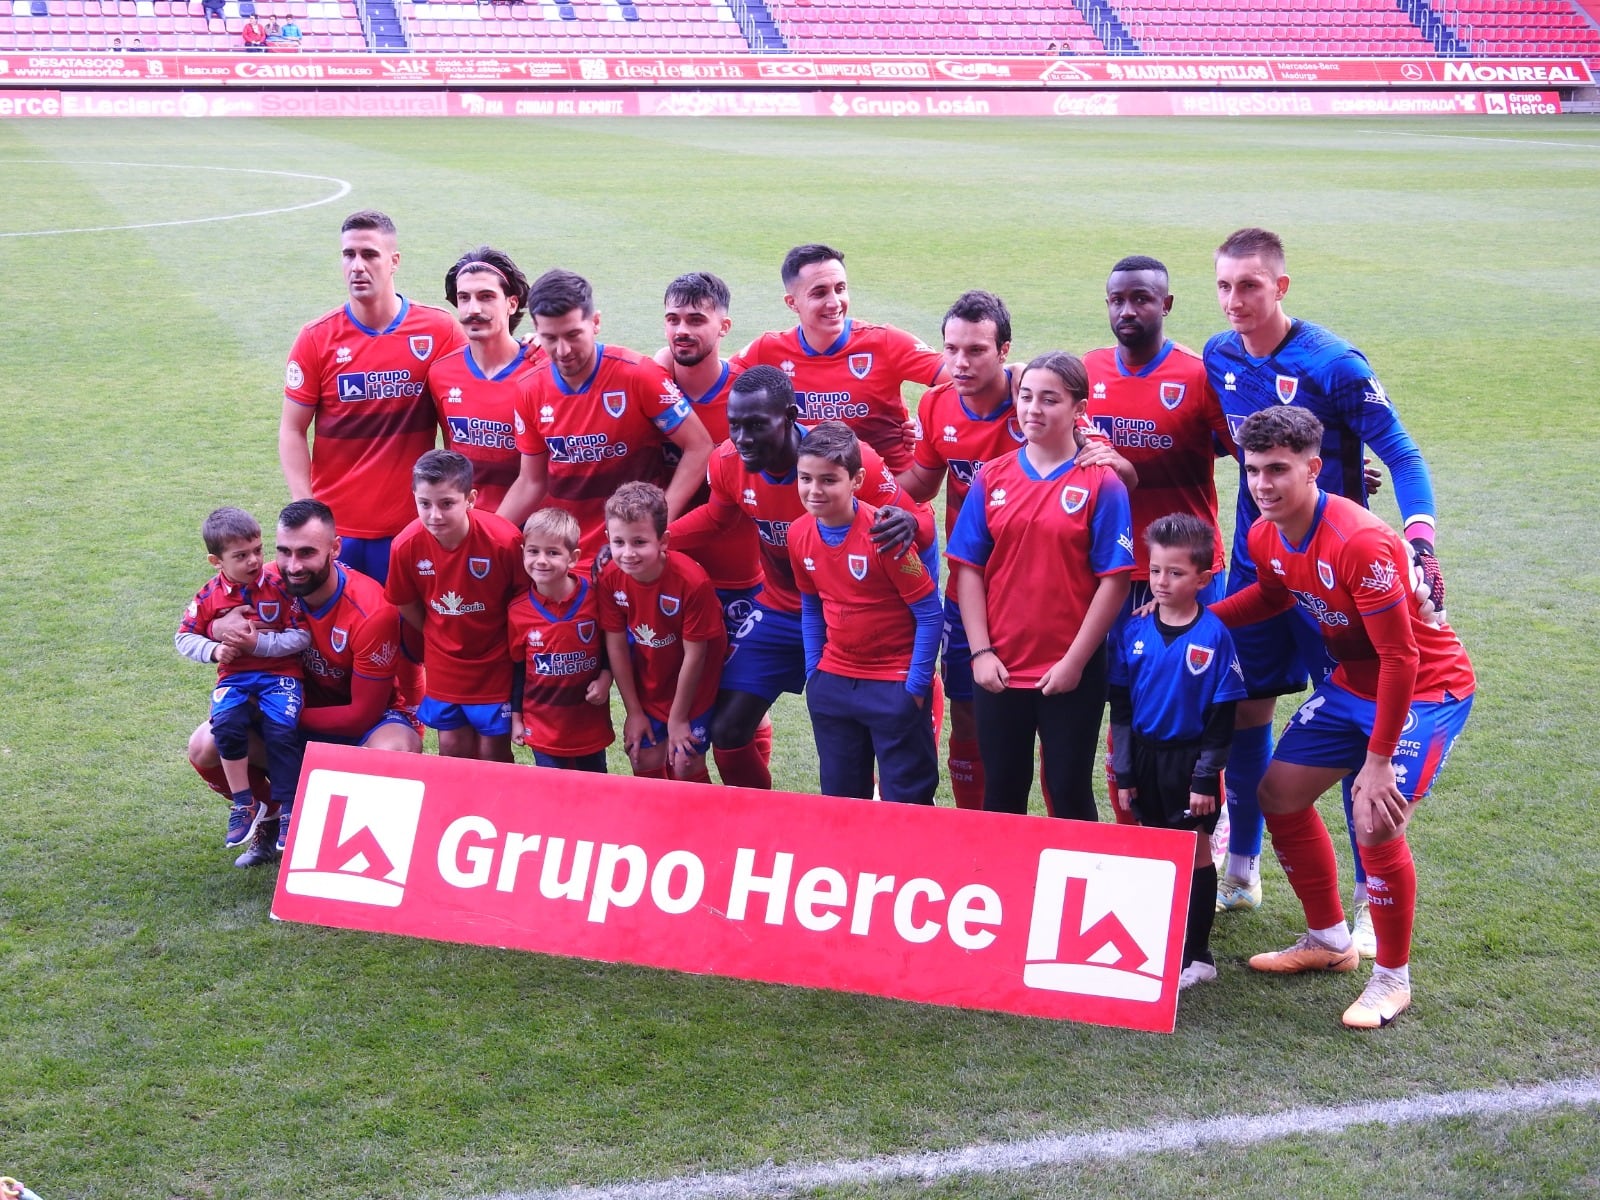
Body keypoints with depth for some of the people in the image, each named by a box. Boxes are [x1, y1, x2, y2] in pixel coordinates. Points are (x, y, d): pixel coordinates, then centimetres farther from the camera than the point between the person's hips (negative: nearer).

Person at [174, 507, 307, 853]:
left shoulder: (280, 588, -6)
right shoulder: (209, 597, 1)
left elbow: (302, 636, -8)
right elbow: (184, 636, 9)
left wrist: (260, 643, -17)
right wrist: (214, 650, -9)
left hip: (280, 674, -2)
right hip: (234, 677, 2)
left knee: (282, 731, -24)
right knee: (226, 725, -26)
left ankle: (289, 812, -8)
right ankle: (243, 806, -10)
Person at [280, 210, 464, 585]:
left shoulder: (440, 332, -2)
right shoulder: (317, 339, -1)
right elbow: (292, 432, 2)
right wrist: (306, 511, -7)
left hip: (413, 526, 0)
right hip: (335, 527, 0)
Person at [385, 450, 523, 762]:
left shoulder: (505, 540, -26)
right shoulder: (406, 545, -17)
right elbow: (406, 605, 2)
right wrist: (437, 639, 8)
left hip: (494, 663, -3)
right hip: (444, 664, 3)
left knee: (493, 752, 5)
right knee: (452, 748, 12)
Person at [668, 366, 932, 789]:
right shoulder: (728, 462, -14)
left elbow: (920, 517, -20)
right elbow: (715, 519, 9)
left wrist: (908, 523, -46)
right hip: (779, 612, 4)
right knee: (727, 733, 3)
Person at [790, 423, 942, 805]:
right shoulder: (799, 534, -3)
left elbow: (929, 613, -15)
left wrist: (916, 685, -14)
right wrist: (813, 671, 8)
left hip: (894, 684, -6)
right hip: (832, 683, 6)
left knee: (905, 801, 2)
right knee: (839, 797, 14)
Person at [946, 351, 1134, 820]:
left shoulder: (1100, 483, -7)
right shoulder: (993, 477, 3)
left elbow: (1114, 581, -9)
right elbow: (968, 569, 3)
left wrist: (1075, 661, -11)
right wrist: (981, 652, -4)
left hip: (1069, 672, -3)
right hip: (999, 669, 3)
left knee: (1070, 794, 7)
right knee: (1001, 793, 13)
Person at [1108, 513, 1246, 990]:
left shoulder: (1213, 636, -11)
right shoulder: (1132, 631, -1)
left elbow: (1222, 716, -8)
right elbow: (1120, 707, 4)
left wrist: (1206, 776, -11)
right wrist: (1123, 772, 2)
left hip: (1190, 758, -4)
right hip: (1144, 757, 4)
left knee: (1195, 852, 4)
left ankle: (1197, 954, 12)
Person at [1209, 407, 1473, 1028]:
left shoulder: (1360, 543, -33)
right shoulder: (1264, 537, -7)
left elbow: (1400, 658, -28)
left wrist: (1377, 762, -24)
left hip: (1427, 687, -8)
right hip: (1351, 682, 9)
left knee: (1376, 825, -20)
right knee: (1278, 792, 8)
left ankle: (1392, 978, 2)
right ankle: (1330, 940, 28)